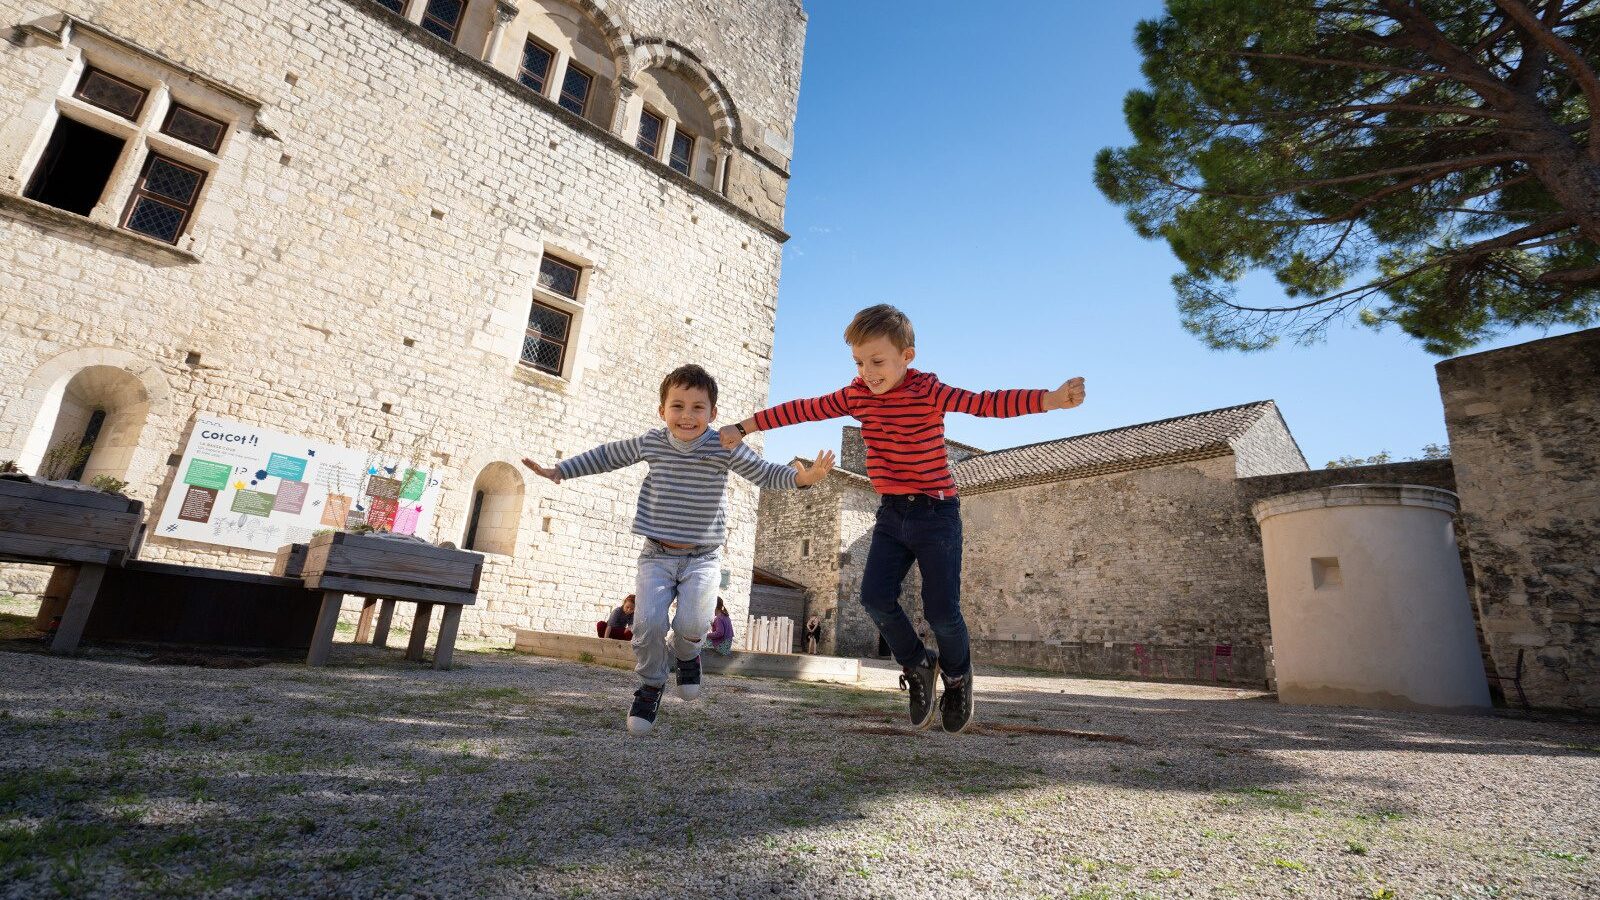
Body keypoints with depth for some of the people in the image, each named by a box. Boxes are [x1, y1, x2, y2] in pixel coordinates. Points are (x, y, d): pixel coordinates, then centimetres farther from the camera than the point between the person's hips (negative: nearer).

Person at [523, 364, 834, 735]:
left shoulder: (725, 448, -8)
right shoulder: (651, 443, -1)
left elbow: (764, 472, -4)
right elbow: (606, 455, 14)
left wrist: (801, 476, -22)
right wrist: (559, 470, 15)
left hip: (702, 557, -1)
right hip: (657, 554, 1)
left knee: (692, 622, -19)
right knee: (649, 622, -15)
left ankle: (686, 653, 21)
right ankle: (650, 685, 15)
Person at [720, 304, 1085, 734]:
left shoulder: (929, 391, -14)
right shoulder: (855, 395, 1)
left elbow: (988, 403, -26)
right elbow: (803, 409, 6)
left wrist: (1051, 399, -42)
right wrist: (744, 427, 7)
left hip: (936, 512, -4)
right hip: (891, 513, 5)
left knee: (941, 609, -5)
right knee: (876, 597, -8)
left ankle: (957, 674, 29)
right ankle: (918, 666, 20)